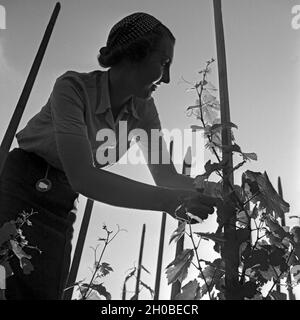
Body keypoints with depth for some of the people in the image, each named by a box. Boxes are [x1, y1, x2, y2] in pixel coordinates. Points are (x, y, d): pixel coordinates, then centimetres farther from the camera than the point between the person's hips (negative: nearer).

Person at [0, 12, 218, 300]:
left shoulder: (143, 110, -7)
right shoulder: (73, 87, -26)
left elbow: (166, 175, -7)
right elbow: (82, 177, -37)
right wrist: (171, 201, -43)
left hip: (62, 204, 5)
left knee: (47, 290, 2)